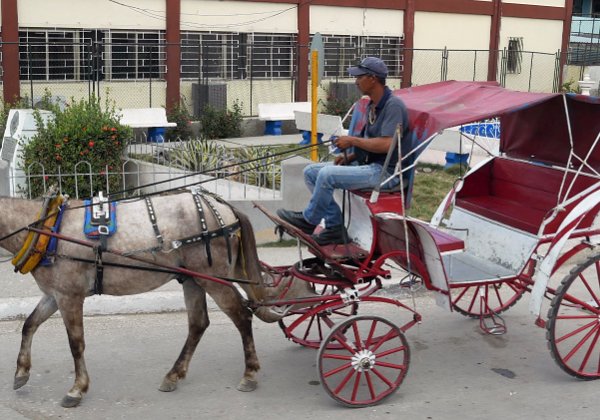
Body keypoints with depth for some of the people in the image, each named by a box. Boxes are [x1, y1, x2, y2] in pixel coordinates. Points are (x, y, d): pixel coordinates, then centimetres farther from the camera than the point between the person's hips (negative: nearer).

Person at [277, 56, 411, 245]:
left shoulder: (393, 105, -15)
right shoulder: (372, 106, 15)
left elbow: (386, 144, -25)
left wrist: (353, 141, -15)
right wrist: (349, 156, 4)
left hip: (385, 171, -10)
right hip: (366, 164, 10)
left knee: (327, 174, -27)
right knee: (311, 171, 2)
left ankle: (309, 220, -3)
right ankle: (335, 227, -1)